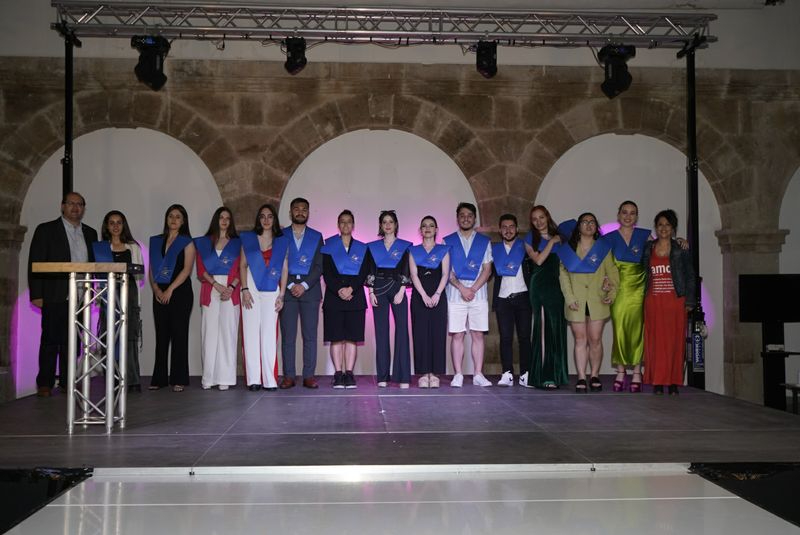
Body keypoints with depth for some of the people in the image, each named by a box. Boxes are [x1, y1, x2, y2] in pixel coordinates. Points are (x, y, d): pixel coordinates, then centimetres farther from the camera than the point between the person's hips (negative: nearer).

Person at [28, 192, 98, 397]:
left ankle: (68, 381, 13)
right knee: (51, 340, -1)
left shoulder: (90, 233, 15)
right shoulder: (46, 230, 2)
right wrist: (36, 295, -9)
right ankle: (45, 384, 5)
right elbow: (35, 264, -2)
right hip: (54, 297, -4)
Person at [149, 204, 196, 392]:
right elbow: (152, 269, 12)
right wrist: (156, 289, -4)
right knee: (161, 335, 4)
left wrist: (170, 290, -14)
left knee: (179, 334, -4)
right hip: (159, 293, 4)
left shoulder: (187, 242, 3)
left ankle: (179, 379, -1)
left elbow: (187, 269, -7)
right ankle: (159, 378, 8)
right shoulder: (156, 241, 16)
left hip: (180, 292, -4)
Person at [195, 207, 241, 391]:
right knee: (210, 333, -3)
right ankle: (208, 378, -1)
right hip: (210, 291, 1)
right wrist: (216, 284, -9)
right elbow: (201, 270, 6)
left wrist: (231, 287, -11)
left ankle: (225, 378, -5)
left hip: (231, 291, -1)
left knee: (228, 333, -5)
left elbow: (239, 270, 4)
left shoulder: (237, 243, 12)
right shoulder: (203, 243, 14)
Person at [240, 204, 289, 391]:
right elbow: (242, 265, 6)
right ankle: (253, 379, -2)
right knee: (251, 332, -3)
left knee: (269, 333, -4)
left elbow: (285, 269, 7)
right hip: (252, 288, 0)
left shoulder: (282, 241, 10)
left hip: (271, 291, 0)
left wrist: (281, 295, 0)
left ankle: (270, 379, -2)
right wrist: (245, 289, -6)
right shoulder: (248, 238, 10)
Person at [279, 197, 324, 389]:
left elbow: (319, 265, 4)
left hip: (309, 290, 1)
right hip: (287, 289, 0)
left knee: (310, 336, -1)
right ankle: (288, 376, 2)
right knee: (287, 336, -2)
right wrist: (290, 286, -8)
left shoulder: (316, 236, 12)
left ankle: (309, 376, 2)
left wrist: (304, 285, -8)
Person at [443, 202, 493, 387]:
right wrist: (462, 288, -9)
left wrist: (473, 289, -8)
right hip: (455, 293, -1)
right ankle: (458, 375, 1)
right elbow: (446, 270, 2)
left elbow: (487, 269, 5)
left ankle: (478, 375, 4)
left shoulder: (484, 241, 12)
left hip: (478, 292, 1)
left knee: (478, 334, 1)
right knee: (457, 335, -2)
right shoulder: (448, 241, 9)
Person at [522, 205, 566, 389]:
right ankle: (544, 376, -5)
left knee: (557, 330, 1)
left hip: (556, 286, 3)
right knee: (543, 329, -8)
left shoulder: (558, 236, 17)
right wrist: (551, 242, -3)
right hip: (539, 287, -3)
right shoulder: (530, 239, 8)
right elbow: (538, 260, -7)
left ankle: (555, 374, 9)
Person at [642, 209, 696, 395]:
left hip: (675, 301, -1)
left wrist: (689, 301, -2)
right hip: (653, 301, 1)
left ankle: (673, 382, 4)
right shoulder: (648, 250, 11)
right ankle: (658, 382, 3)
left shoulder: (681, 250, 6)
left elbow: (690, 277, 6)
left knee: (675, 341, -1)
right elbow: (643, 275, 12)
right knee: (655, 341, -1)